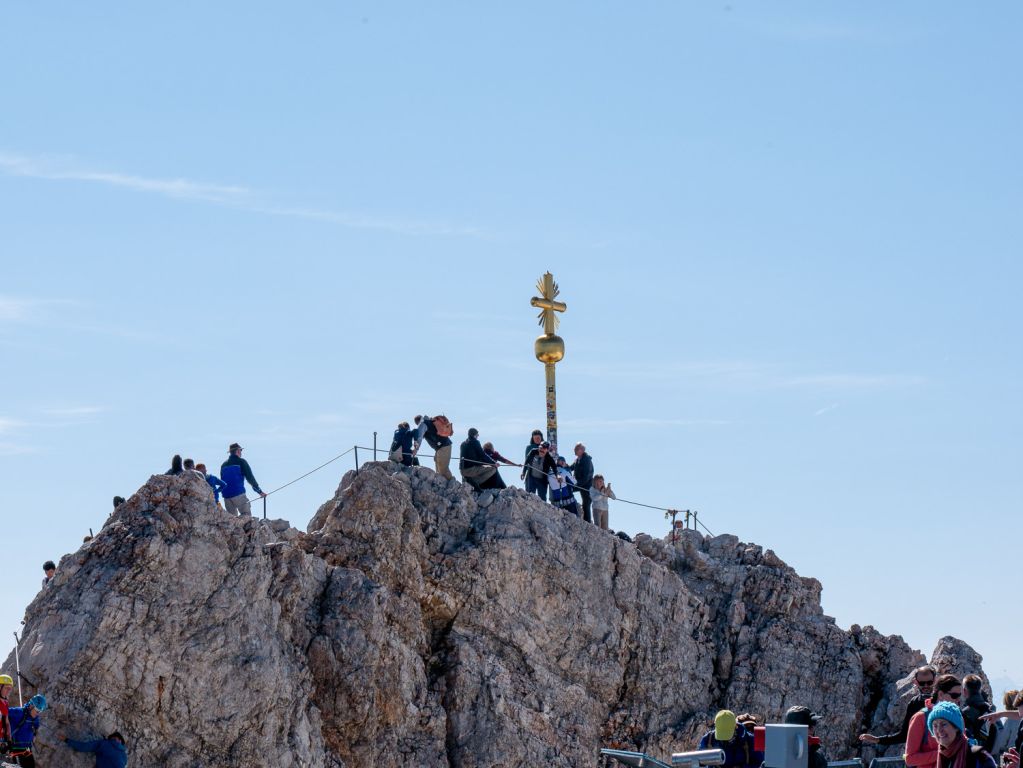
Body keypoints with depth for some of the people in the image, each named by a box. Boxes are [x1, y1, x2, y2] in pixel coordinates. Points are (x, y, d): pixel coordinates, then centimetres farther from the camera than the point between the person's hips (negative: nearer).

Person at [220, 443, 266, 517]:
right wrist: (260, 491, 3)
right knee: (246, 514, -9)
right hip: (238, 494, -6)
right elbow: (250, 478, -2)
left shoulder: (223, 465, 18)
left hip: (226, 496, 6)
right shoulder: (241, 462, 0)